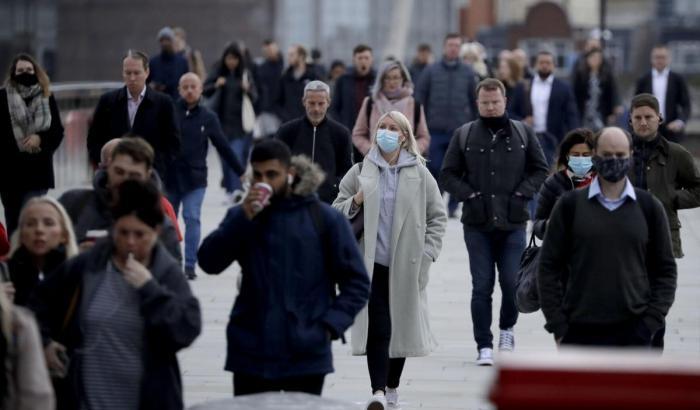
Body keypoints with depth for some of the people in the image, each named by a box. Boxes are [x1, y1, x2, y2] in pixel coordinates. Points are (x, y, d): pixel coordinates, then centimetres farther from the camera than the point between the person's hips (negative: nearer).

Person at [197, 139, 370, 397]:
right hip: (250, 355, 2)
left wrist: (331, 325, -11)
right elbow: (209, 262, -8)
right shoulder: (242, 216, 7)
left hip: (306, 355, -2)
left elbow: (356, 282, 2)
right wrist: (243, 218, -16)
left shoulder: (325, 219, 1)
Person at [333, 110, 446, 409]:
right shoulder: (360, 172, 4)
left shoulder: (419, 174, 3)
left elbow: (437, 216, 6)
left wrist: (427, 253, -2)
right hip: (372, 262, -1)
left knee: (401, 324, 10)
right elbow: (337, 211, 9)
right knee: (377, 326, -11)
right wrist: (355, 202, -12)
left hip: (406, 264, 1)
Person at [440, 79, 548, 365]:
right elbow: (448, 174, 7)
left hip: (513, 223, 0)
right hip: (477, 224, 0)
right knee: (482, 286, 0)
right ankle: (484, 346, 6)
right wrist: (468, 194, -7)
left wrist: (522, 193, -4)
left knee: (512, 282, -1)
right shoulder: (464, 135, 5)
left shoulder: (523, 133, 6)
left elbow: (540, 169, 10)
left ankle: (507, 329, 26)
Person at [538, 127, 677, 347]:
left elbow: (665, 269, 9)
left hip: (633, 332, 1)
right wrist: (557, 324, -5)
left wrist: (652, 320, -4)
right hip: (580, 333, 0)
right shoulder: (571, 205, 3)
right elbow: (549, 266, 3)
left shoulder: (649, 207, 6)